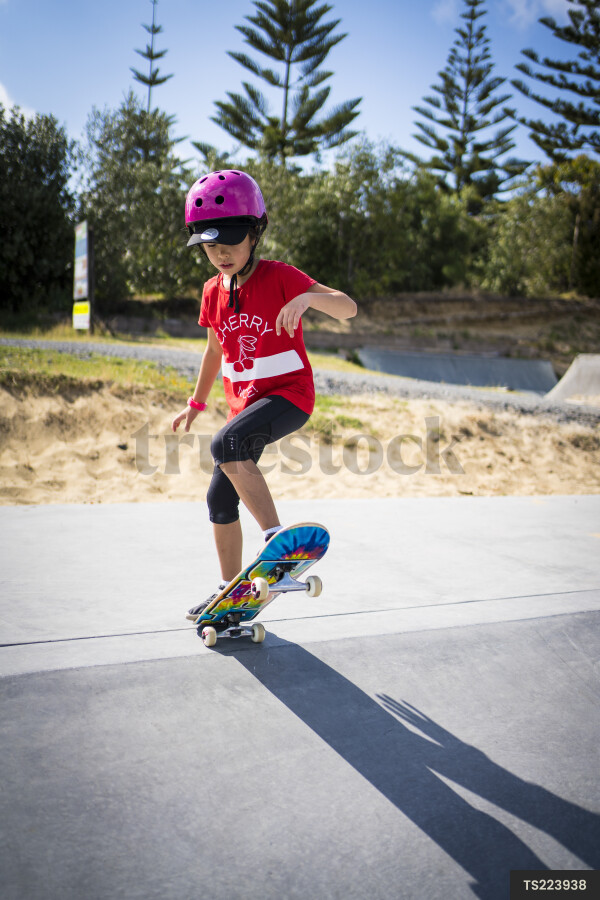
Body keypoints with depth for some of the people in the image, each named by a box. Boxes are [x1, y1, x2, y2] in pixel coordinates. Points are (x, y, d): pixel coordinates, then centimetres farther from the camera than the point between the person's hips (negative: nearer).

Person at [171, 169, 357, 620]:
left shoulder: (280, 277, -11)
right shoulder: (213, 292, 7)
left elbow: (348, 307, -21)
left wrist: (309, 296, -41)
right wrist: (196, 403, 23)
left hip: (288, 393, -7)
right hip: (245, 401, 7)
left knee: (225, 445, -34)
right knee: (220, 498, 8)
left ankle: (276, 539, -30)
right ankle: (231, 588, 25)